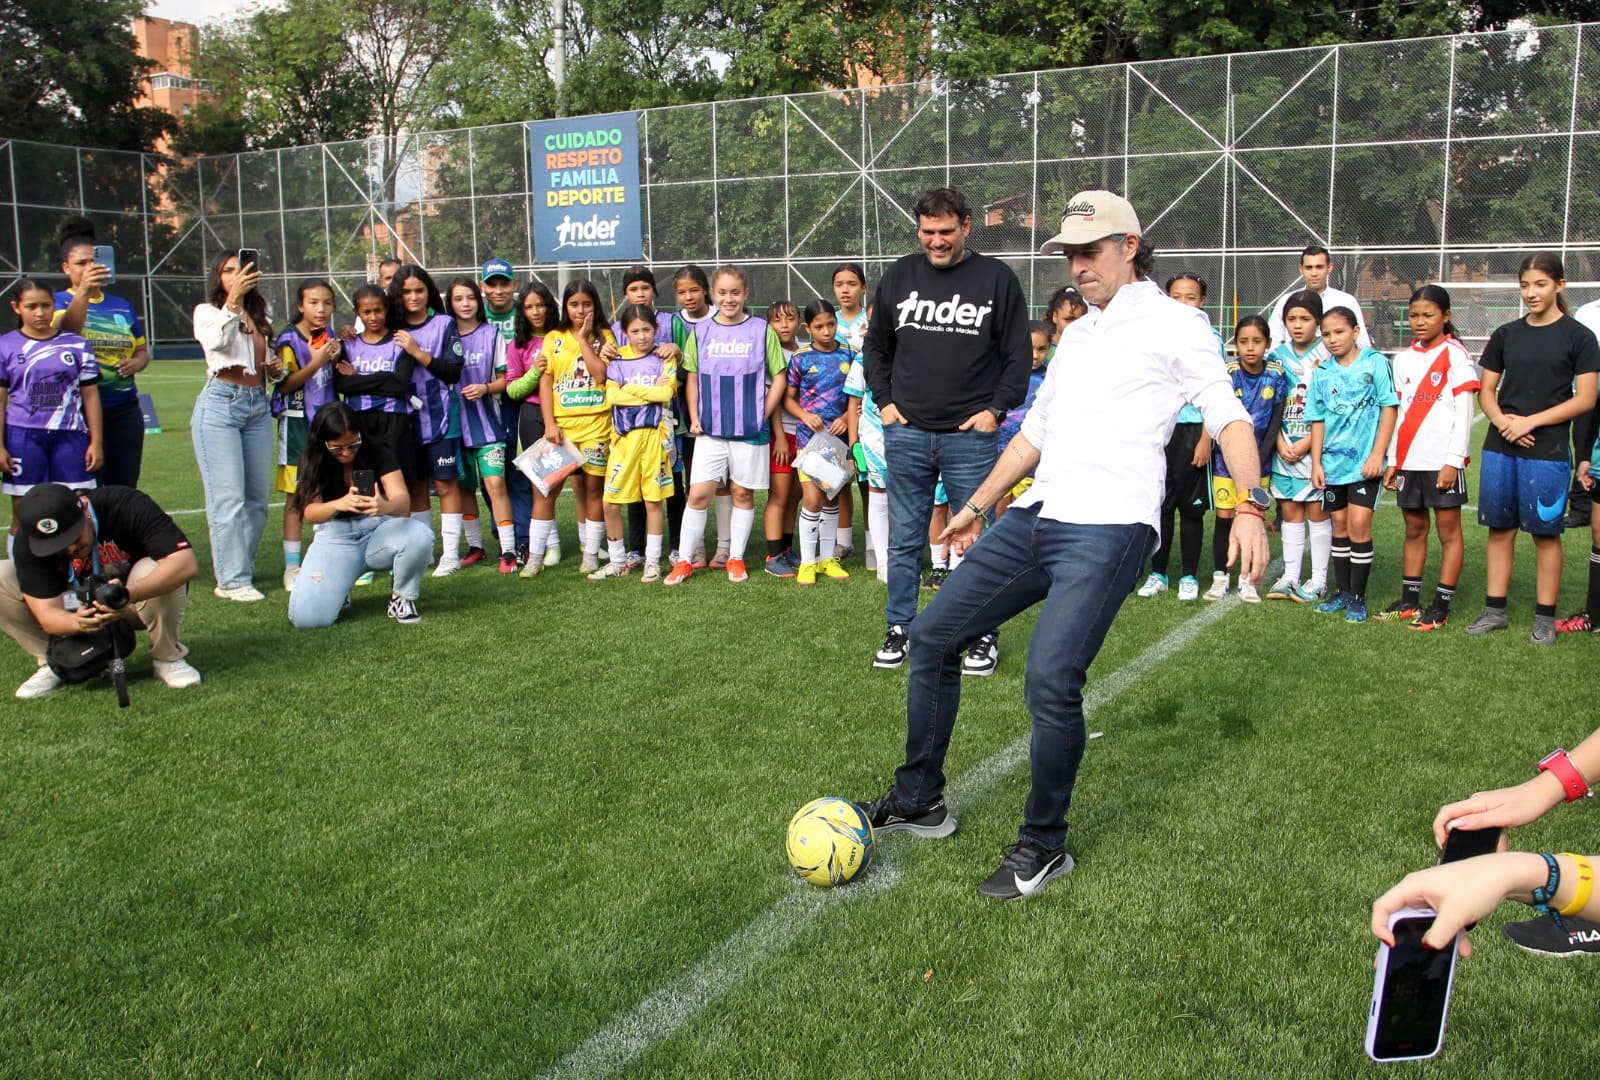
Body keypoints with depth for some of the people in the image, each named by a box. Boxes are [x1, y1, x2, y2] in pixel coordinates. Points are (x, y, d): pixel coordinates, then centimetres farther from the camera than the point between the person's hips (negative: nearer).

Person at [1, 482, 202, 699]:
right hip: (77, 609, 3)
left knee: (154, 570, -36)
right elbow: (47, 615, -25)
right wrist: (77, 623, -49)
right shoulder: (29, 541, -22)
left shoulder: (129, 506, -29)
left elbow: (186, 562, -41)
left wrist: (129, 595, -55)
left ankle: (166, 657, -12)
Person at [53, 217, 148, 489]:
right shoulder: (59, 301, 1)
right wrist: (83, 291, -36)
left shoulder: (122, 306, 15)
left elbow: (142, 350, 22)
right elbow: (66, 331, -21)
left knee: (125, 489, 5)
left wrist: (136, 363, -2)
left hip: (125, 408, 5)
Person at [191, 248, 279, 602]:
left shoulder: (259, 315, 18)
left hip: (258, 405, 6)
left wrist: (277, 368, 6)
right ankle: (232, 580, -3)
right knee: (229, 498, -7)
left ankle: (241, 568, 19)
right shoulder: (207, 311, 1)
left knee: (258, 497, 7)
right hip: (220, 403, -6)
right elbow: (216, 341, -22)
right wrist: (232, 299, -32)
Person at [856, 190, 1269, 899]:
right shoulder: (1076, 336, 24)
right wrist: (977, 506, 32)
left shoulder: (1172, 322, 2)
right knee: (931, 637, 5)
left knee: (1050, 681, -19)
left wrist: (1250, 507, -19)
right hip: (1035, 517, 8)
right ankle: (919, 802, 19)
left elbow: (1228, 416, -5)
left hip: (1107, 529, -8)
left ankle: (1044, 846, 2)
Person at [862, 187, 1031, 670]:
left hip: (971, 435, -2)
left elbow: (1018, 355, 3)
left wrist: (996, 409, -5)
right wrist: (884, 401, 8)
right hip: (907, 433, 3)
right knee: (904, 540, 7)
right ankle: (900, 630, 18)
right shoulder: (899, 276, 9)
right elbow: (875, 346, 18)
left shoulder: (997, 278, 1)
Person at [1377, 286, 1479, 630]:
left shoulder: (1455, 354, -4)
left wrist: (1453, 460, -13)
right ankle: (1409, 601, 19)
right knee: (1414, 530, 12)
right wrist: (1393, 459, 13)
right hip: (1410, 459, 6)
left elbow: (1464, 412, -8)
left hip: (1442, 460, -6)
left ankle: (1441, 607, 3)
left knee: (1449, 531, 1)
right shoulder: (1404, 358, 13)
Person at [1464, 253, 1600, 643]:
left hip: (1547, 452, -4)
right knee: (1500, 529, 8)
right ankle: (1494, 610, 17)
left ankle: (1545, 618, 11)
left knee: (1545, 533, 2)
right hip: (1499, 449, 4)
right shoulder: (1506, 335, 9)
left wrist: (1530, 421, -14)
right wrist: (1502, 420, -8)